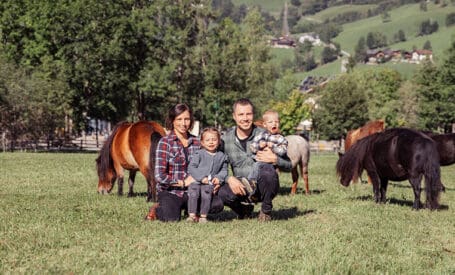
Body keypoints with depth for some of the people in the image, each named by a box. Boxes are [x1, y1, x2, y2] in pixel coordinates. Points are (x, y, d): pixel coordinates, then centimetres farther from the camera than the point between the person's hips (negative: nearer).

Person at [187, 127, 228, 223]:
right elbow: (191, 167, -2)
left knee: (206, 195, -26)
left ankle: (203, 216, -14)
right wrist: (201, 177, -12)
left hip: (210, 183, 1)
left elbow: (224, 170, 19)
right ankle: (192, 215, -18)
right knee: (193, 194, -26)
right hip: (196, 181, -1)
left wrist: (219, 178, -2)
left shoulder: (221, 156, 15)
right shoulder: (199, 154, 5)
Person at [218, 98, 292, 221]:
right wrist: (229, 178, -20)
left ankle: (266, 211, -8)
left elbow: (288, 165, -3)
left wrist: (275, 159, -23)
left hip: (263, 188, -1)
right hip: (241, 187, 1)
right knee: (222, 193, -31)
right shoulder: (226, 139, -1)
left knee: (267, 169, -34)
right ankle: (244, 209, 6)